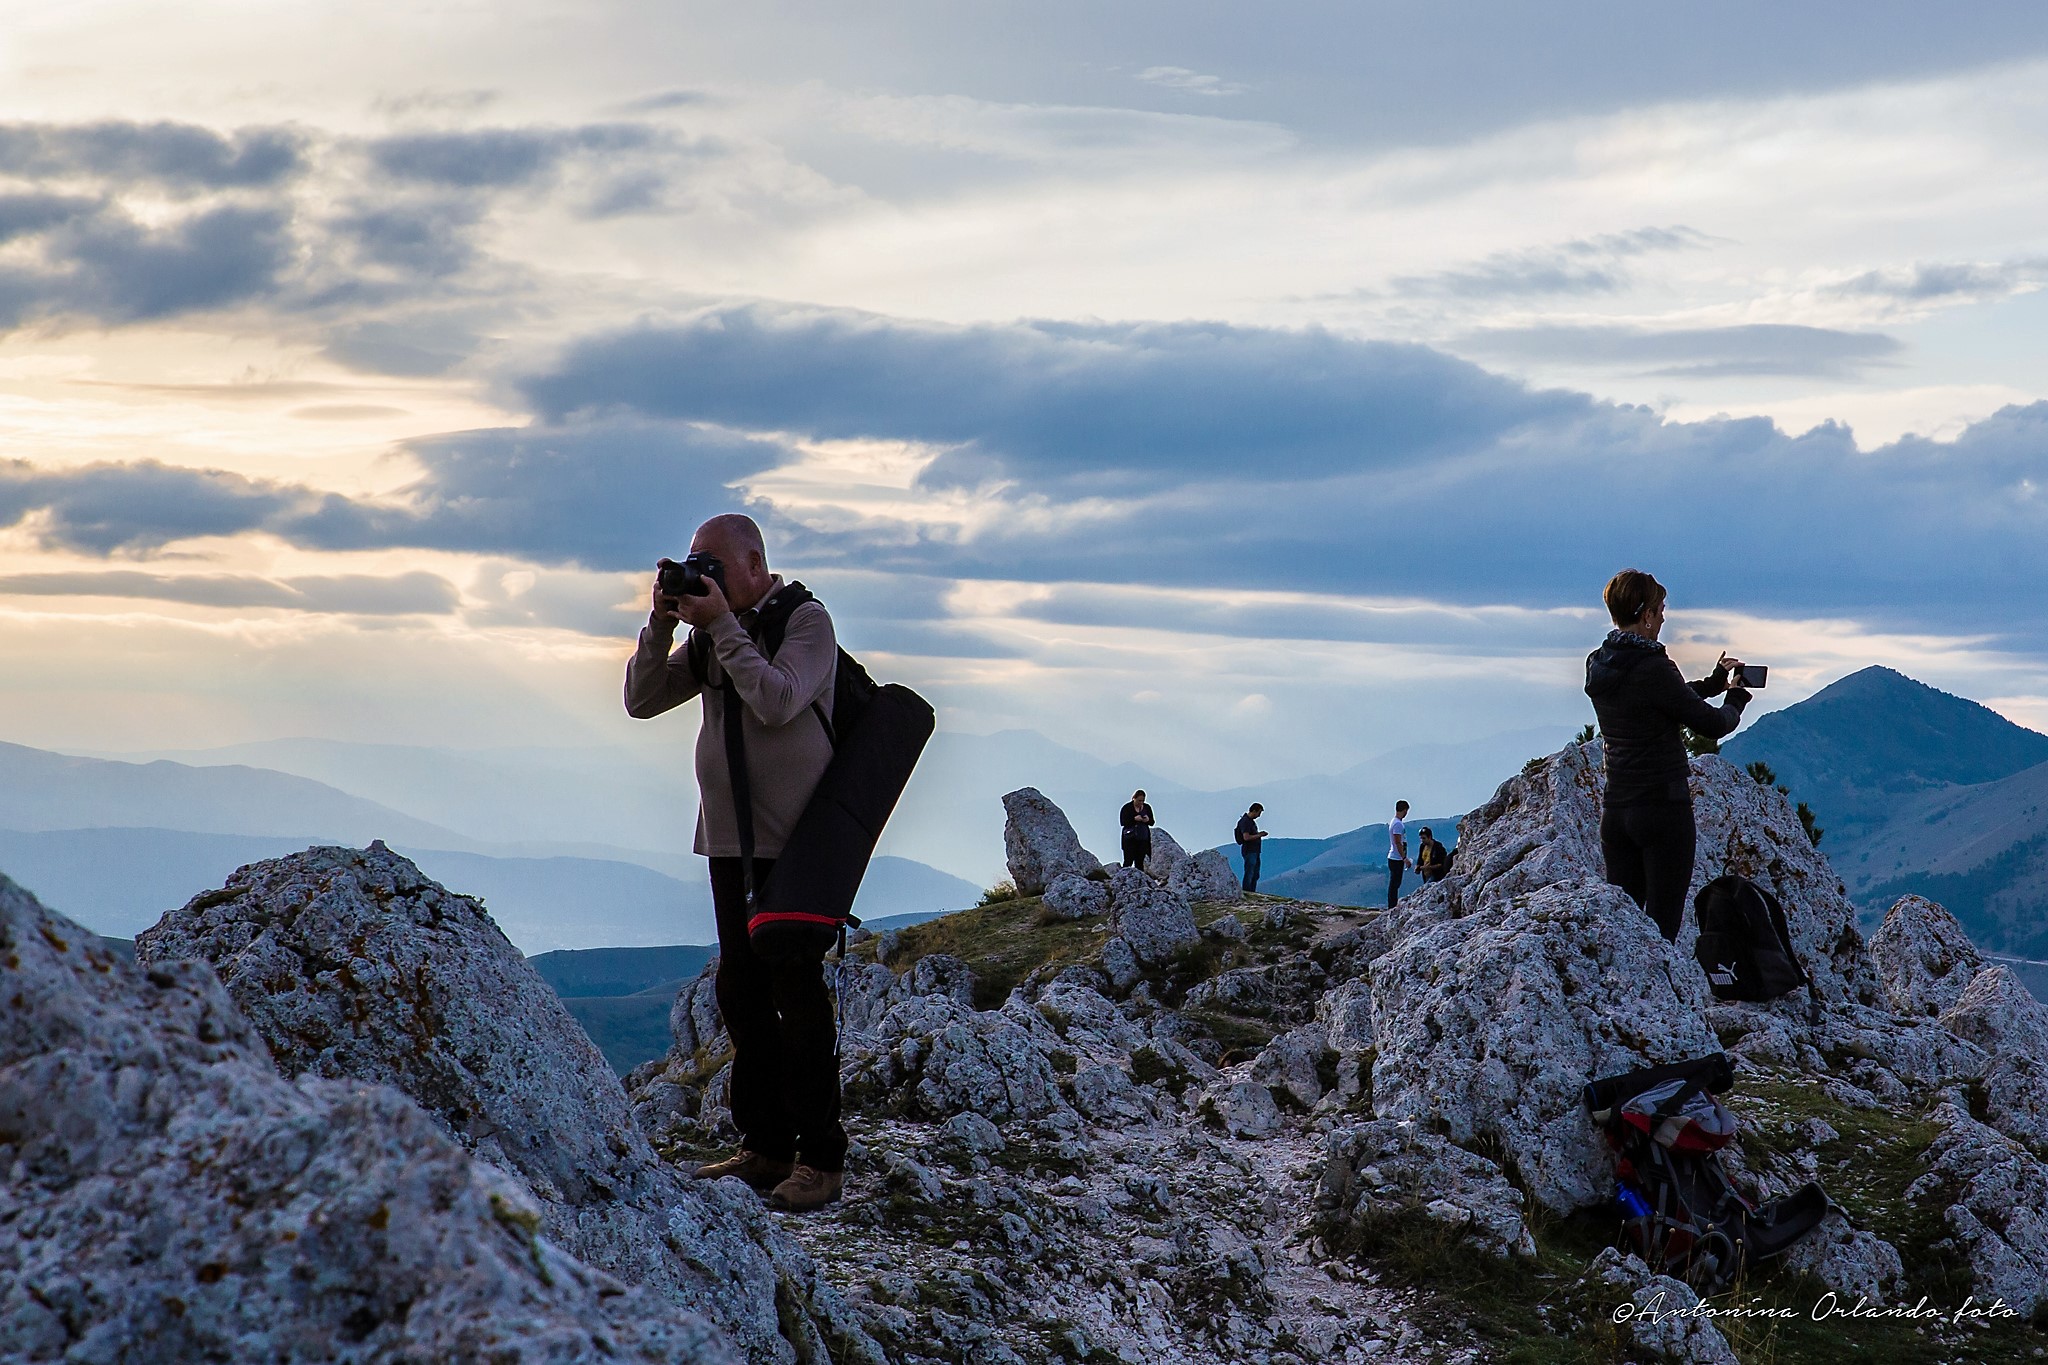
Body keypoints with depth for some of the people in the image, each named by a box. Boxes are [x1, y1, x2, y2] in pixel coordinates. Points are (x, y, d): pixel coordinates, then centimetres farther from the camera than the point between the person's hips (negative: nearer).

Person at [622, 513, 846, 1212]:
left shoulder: (807, 620, -7)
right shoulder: (711, 632, 12)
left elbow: (777, 701, -22)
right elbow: (641, 701, 10)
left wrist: (722, 625, -17)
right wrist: (661, 624, -4)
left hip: (793, 842, -7)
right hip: (730, 840, 7)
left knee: (797, 996, -8)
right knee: (742, 994, 8)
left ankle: (820, 1159, -4)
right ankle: (765, 1147, 15)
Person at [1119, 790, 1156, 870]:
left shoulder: (1147, 808, 11)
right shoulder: (1127, 807, -1)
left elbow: (1152, 822, 14)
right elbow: (1122, 822, -8)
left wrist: (1148, 820, -9)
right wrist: (1134, 819, -20)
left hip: (1143, 839, 4)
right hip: (1130, 838, -3)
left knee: (1140, 861, 1)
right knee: (1129, 860, -9)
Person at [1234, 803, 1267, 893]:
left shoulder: (1251, 821, 15)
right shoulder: (1245, 821, -17)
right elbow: (1246, 837, -24)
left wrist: (1259, 833, 10)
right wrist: (1259, 835, -15)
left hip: (1254, 851, 10)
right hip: (1249, 852, -10)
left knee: (1255, 875, 13)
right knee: (1249, 875, -7)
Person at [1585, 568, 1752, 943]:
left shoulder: (1598, 666, 7)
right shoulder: (1652, 668, -16)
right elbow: (1712, 725, -8)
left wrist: (1715, 681, 23)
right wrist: (1736, 698, 12)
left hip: (1615, 811, 7)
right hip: (1663, 809, -7)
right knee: (1661, 927, -3)